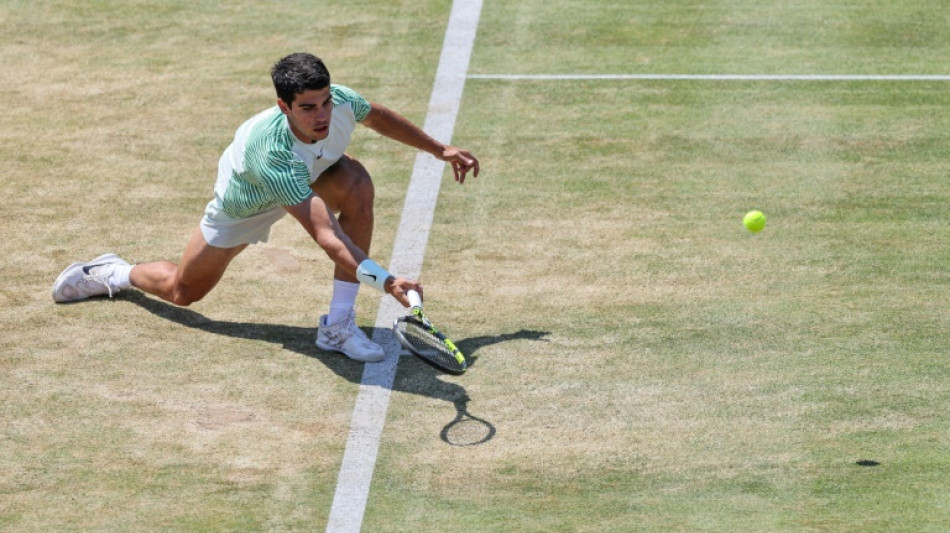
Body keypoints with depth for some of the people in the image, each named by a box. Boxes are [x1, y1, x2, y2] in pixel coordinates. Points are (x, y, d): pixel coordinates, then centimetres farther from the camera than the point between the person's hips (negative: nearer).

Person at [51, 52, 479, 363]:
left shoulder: (341, 101, -32)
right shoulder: (270, 154, -48)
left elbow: (380, 117, -4)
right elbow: (325, 234, -53)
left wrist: (439, 150, 4)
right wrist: (384, 281, -63)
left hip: (309, 177, 4)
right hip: (245, 203, -4)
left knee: (357, 183, -29)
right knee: (182, 292, 9)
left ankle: (338, 324, -23)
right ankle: (113, 274, 43)